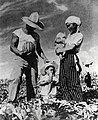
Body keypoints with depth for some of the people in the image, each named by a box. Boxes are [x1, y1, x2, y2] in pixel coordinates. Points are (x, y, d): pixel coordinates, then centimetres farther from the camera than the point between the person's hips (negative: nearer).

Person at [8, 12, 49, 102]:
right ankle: (11, 100, -16)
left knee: (32, 81, 0)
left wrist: (44, 58, 6)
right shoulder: (17, 33, 3)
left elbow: (38, 49, 22)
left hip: (32, 59, 4)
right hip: (20, 59, -4)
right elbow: (12, 46, -3)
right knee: (16, 79, -17)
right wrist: (20, 53, -22)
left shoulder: (36, 36, 16)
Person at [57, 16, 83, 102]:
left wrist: (60, 50, -7)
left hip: (72, 58, -8)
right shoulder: (70, 35, 19)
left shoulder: (79, 36, -6)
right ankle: (66, 99, 14)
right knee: (63, 80, 6)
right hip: (64, 58, 8)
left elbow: (71, 47, -14)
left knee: (73, 81, -7)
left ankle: (78, 100, 0)